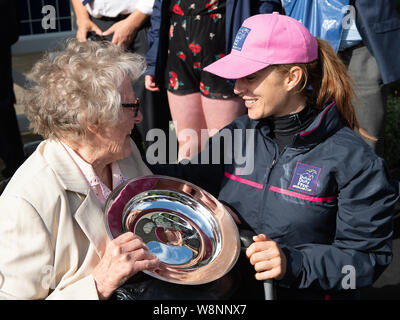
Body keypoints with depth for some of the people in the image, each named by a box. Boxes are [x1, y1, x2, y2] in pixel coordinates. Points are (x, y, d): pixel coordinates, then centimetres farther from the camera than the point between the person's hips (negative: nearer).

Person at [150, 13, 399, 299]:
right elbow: (193, 179, 17)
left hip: (305, 293, -3)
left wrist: (292, 264, -25)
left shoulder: (352, 160, -12)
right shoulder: (238, 134, 5)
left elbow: (368, 257, -11)